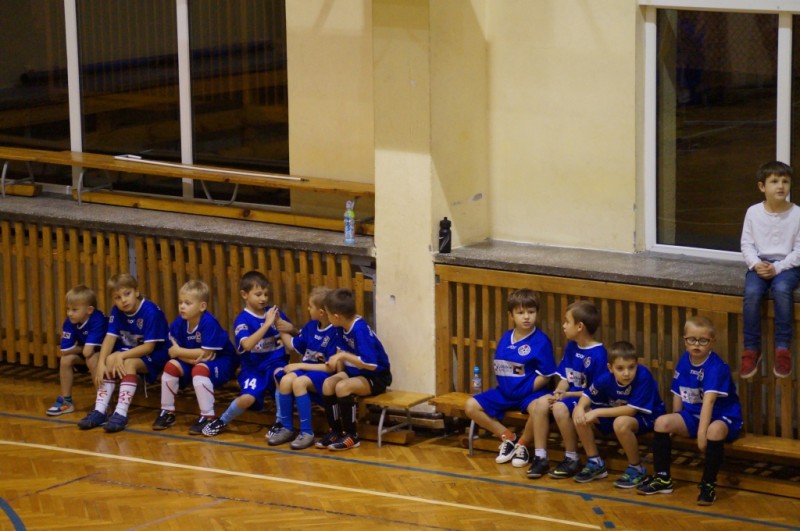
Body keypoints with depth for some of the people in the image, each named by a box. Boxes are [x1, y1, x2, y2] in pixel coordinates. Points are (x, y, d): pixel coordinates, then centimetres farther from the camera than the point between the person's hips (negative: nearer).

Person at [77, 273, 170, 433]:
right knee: (109, 361, -21)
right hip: (130, 351, 6)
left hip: (154, 355, -6)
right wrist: (101, 363, -26)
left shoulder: (150, 312, -23)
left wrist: (122, 355, -31)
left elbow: (149, 347, -24)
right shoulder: (117, 312, -4)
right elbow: (109, 339, -11)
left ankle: (121, 413, -36)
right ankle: (100, 411, -22)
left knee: (129, 363, -32)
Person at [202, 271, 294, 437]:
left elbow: (291, 340, 15)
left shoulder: (274, 312, 4)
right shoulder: (242, 320, -8)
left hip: (275, 362, 2)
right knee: (247, 398, -28)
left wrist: (290, 329, -9)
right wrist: (267, 324, -26)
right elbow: (247, 345, -25)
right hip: (253, 367, -2)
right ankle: (223, 421, 7)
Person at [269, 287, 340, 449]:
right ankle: (286, 428, -10)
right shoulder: (311, 326, 6)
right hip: (307, 369, 7)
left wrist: (300, 365, -15)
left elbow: (331, 367, -19)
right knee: (286, 379, -23)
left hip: (325, 375, -7)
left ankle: (307, 432, -24)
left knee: (299, 382, -33)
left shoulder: (335, 332, -18)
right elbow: (294, 345, 21)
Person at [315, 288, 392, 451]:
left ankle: (351, 436, -16)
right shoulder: (344, 327, -2)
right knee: (328, 384, -13)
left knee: (342, 387, -29)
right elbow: (341, 351, 11)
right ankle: (335, 431, -1)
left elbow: (371, 364, -33)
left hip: (377, 377, -8)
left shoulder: (360, 330, -27)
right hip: (357, 373, 8)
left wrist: (343, 356, -32)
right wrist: (340, 373, -3)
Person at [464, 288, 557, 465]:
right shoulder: (505, 339, 7)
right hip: (505, 391, 6)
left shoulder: (541, 341, -10)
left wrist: (525, 390, -17)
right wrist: (503, 388, -1)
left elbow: (546, 377, -11)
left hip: (530, 392, -6)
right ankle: (508, 437, 4)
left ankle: (522, 444, -9)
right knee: (471, 406, -8)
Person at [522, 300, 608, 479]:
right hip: (569, 395, 8)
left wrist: (568, 395, -18)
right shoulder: (571, 347, 8)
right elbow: (565, 378, 11)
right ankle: (540, 457, -12)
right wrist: (557, 393, -11)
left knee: (560, 408, -33)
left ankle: (572, 460, -16)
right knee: (541, 403, -17)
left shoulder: (598, 354, -18)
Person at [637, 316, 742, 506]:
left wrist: (702, 432, -40)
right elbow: (678, 394, 8)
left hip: (723, 417, -7)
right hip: (693, 415, 7)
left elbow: (709, 399, -32)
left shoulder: (716, 367, -22)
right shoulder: (684, 362, 0)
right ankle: (662, 478, 1)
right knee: (662, 422, -13)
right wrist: (676, 424, 5)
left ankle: (708, 484, -23)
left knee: (714, 431, -39)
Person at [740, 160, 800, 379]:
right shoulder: (753, 212, 2)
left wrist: (777, 268, -15)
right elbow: (746, 244, 4)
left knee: (781, 290, -35)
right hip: (759, 264, 2)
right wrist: (756, 264, -15)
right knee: (752, 293, -29)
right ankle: (751, 350, -19)